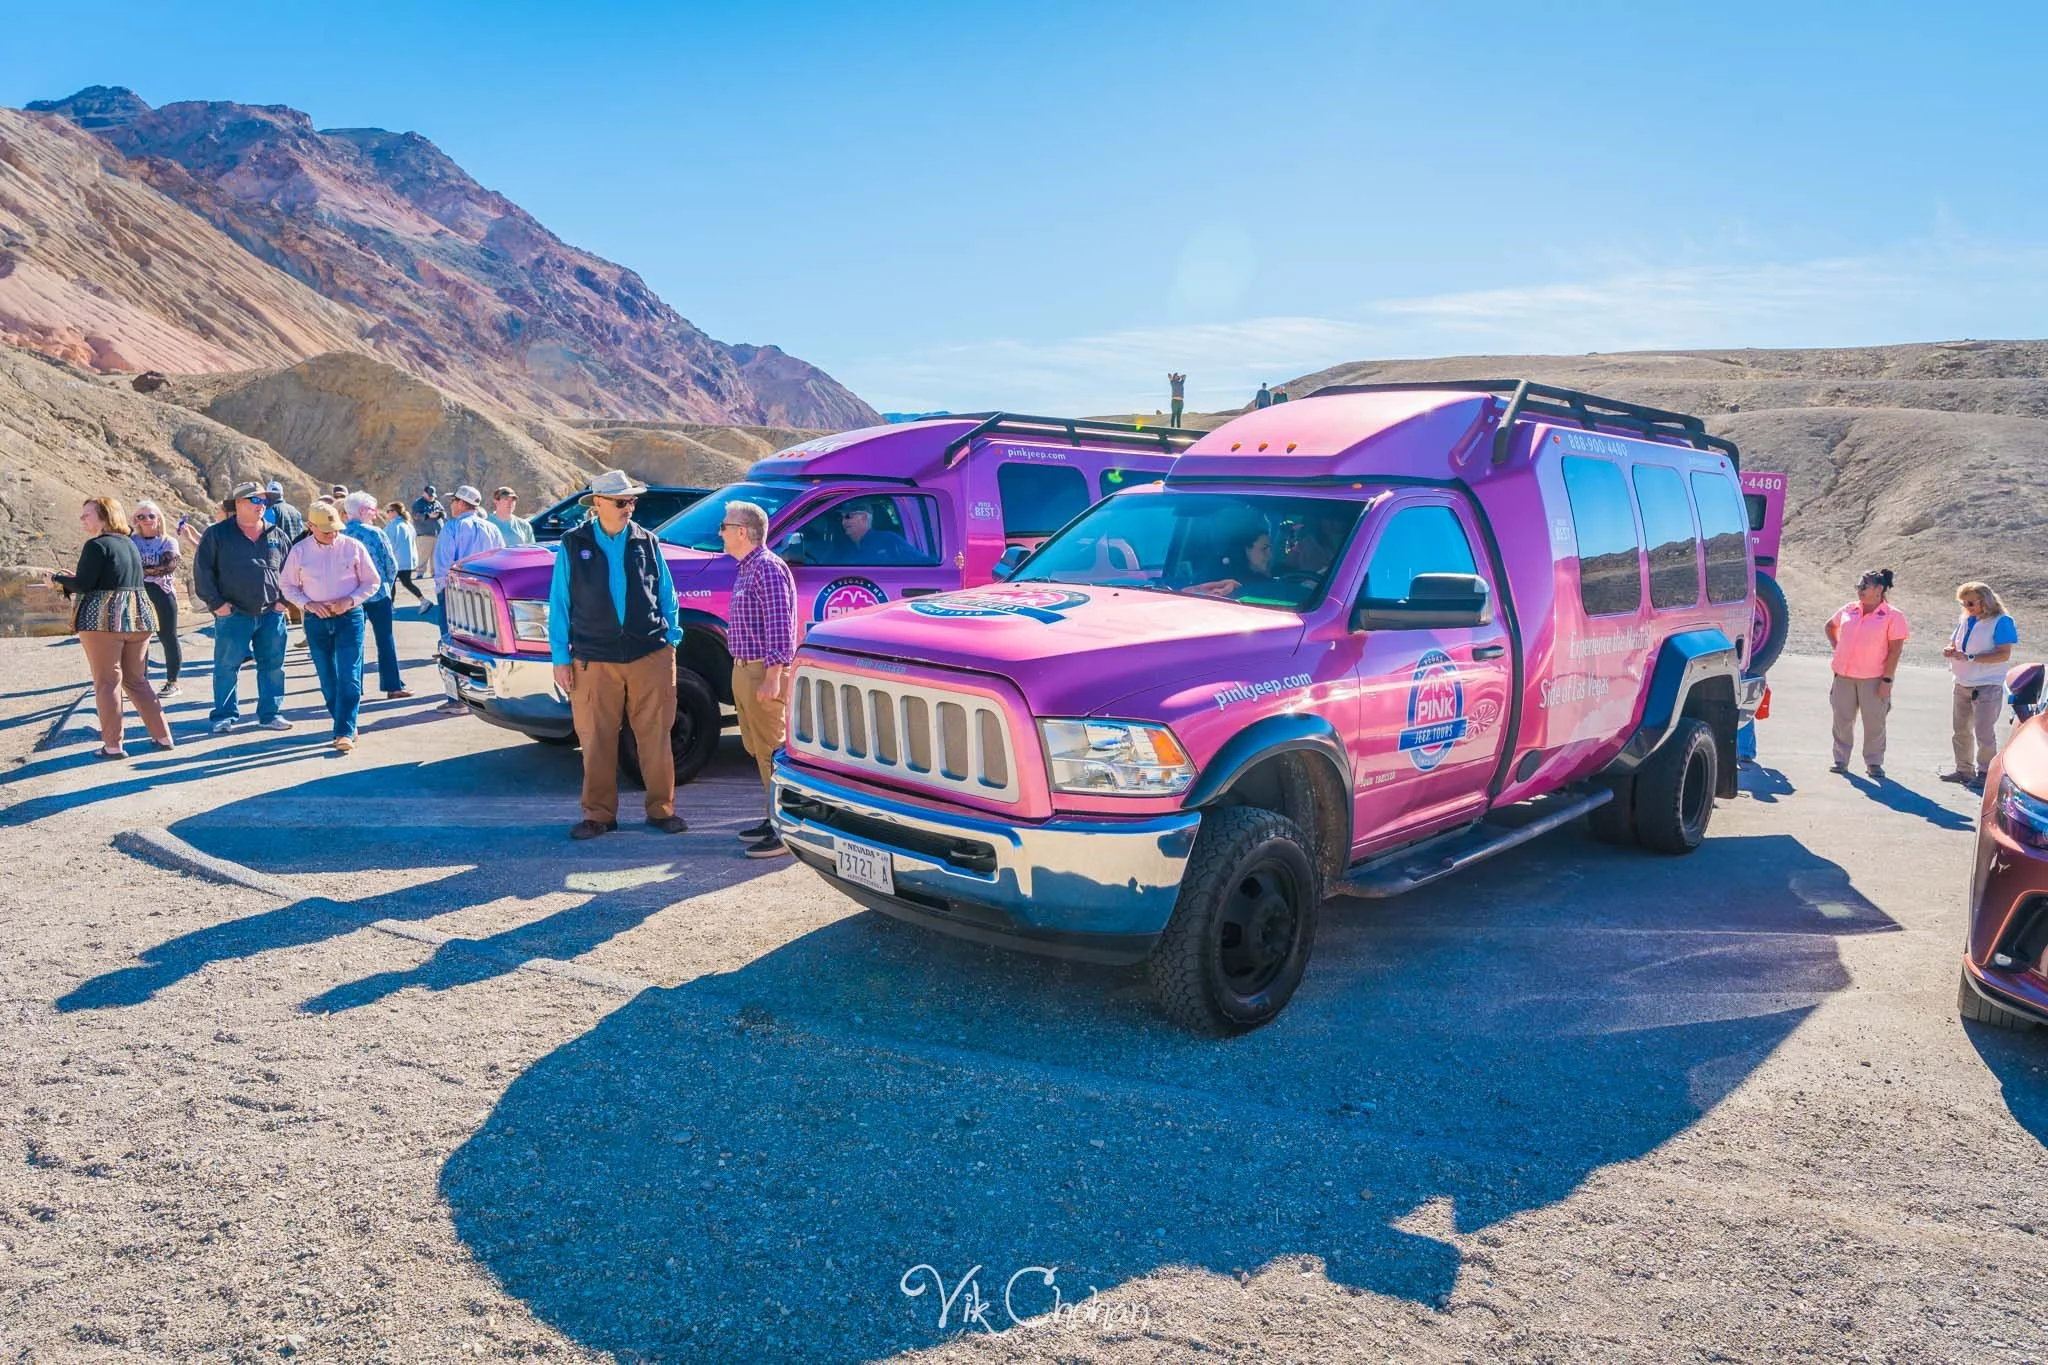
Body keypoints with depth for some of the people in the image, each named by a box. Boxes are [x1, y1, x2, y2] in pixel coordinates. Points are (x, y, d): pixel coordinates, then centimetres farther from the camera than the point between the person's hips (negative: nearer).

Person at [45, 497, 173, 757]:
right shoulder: (130, 544, 14)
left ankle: (112, 745, 0)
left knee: (107, 683, -1)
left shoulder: (96, 545, -10)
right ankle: (162, 736, 12)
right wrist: (75, 578, 27)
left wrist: (58, 579, 4)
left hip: (103, 618, -7)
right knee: (137, 680, 14)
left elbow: (83, 584, -14)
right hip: (138, 616, 7)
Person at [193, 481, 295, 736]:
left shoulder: (276, 536, 10)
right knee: (227, 667, 1)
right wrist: (215, 602, -6)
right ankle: (224, 716, 12)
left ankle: (270, 714, 17)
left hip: (271, 614, 3)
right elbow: (202, 569, -1)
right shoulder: (217, 534, 0)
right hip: (233, 615, -3)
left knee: (273, 665, 6)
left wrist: (284, 599, 8)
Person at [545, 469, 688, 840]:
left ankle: (661, 809, 15)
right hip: (595, 660, -1)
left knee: (655, 737, 4)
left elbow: (667, 596, 14)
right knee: (597, 741, 4)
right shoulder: (573, 545, 3)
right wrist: (561, 659, 1)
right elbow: (559, 605, 5)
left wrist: (670, 640, 6)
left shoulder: (646, 541, 7)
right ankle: (599, 814, 16)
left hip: (650, 656, 1)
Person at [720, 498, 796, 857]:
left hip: (763, 673, -10)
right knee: (760, 749, 15)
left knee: (773, 751, -8)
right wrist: (744, 673, 20)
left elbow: (779, 626, -21)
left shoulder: (767, 568, -15)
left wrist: (772, 677, -25)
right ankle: (775, 818, 23)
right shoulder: (746, 569, 17)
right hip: (745, 670, 10)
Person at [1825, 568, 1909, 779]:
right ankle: (1841, 760, 17)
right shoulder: (1849, 610, 8)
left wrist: (1887, 679, -12)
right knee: (1842, 719, 8)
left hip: (1873, 678, -4)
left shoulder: (1892, 616, -6)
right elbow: (1830, 626, 28)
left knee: (1874, 722, 3)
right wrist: (1837, 647, 12)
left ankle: (1874, 763, 14)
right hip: (1844, 676, 4)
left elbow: (1896, 649, -8)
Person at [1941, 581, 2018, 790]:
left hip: (1987, 686, -7)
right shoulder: (1965, 621, 11)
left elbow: (2004, 655, -18)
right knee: (1960, 730, 13)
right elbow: (1954, 644, 19)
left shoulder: (2001, 622, -11)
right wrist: (1950, 651, -5)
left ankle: (1985, 773, 6)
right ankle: (1964, 770, 23)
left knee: (1984, 733, -3)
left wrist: (1970, 658, -24)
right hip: (1963, 684, 7)